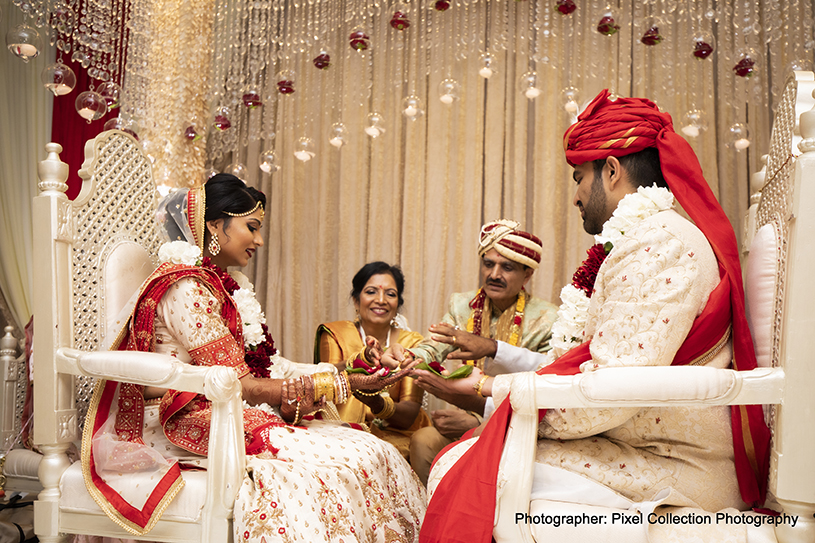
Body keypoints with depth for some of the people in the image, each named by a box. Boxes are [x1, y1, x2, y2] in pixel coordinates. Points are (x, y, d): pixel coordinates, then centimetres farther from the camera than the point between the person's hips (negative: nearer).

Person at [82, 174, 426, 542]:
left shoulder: (227, 284, 18)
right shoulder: (185, 287, -12)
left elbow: (270, 366, 10)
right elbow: (238, 383, -15)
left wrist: (357, 380, 2)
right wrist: (336, 386, -12)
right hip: (190, 425, -8)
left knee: (375, 455, -11)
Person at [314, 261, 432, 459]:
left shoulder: (412, 343, 3)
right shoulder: (334, 335, 2)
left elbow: (410, 415, -8)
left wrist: (379, 404, -30)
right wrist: (363, 358, -40)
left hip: (395, 435, 2)